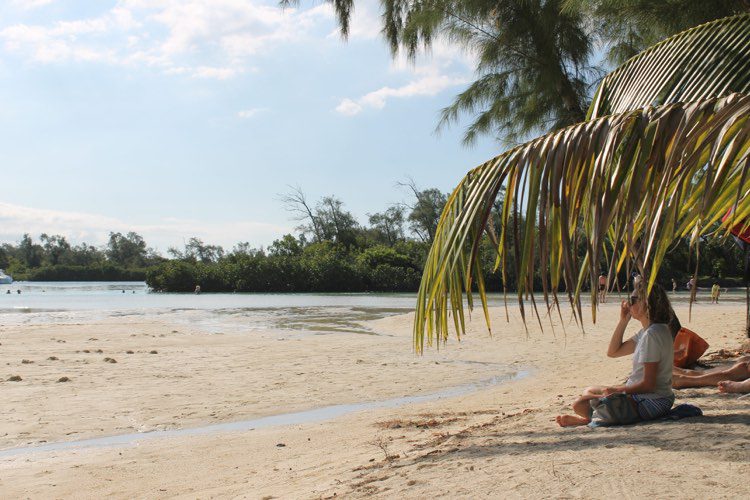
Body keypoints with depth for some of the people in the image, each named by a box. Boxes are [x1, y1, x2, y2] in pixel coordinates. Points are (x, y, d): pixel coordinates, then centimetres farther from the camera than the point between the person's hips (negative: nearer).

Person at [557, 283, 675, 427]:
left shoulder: (653, 334, -21)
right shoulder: (648, 331, 10)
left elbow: (648, 385, -23)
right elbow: (613, 352, 15)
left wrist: (616, 390, -13)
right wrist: (623, 321, 7)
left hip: (651, 403, -11)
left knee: (580, 404, -19)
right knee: (589, 391, 23)